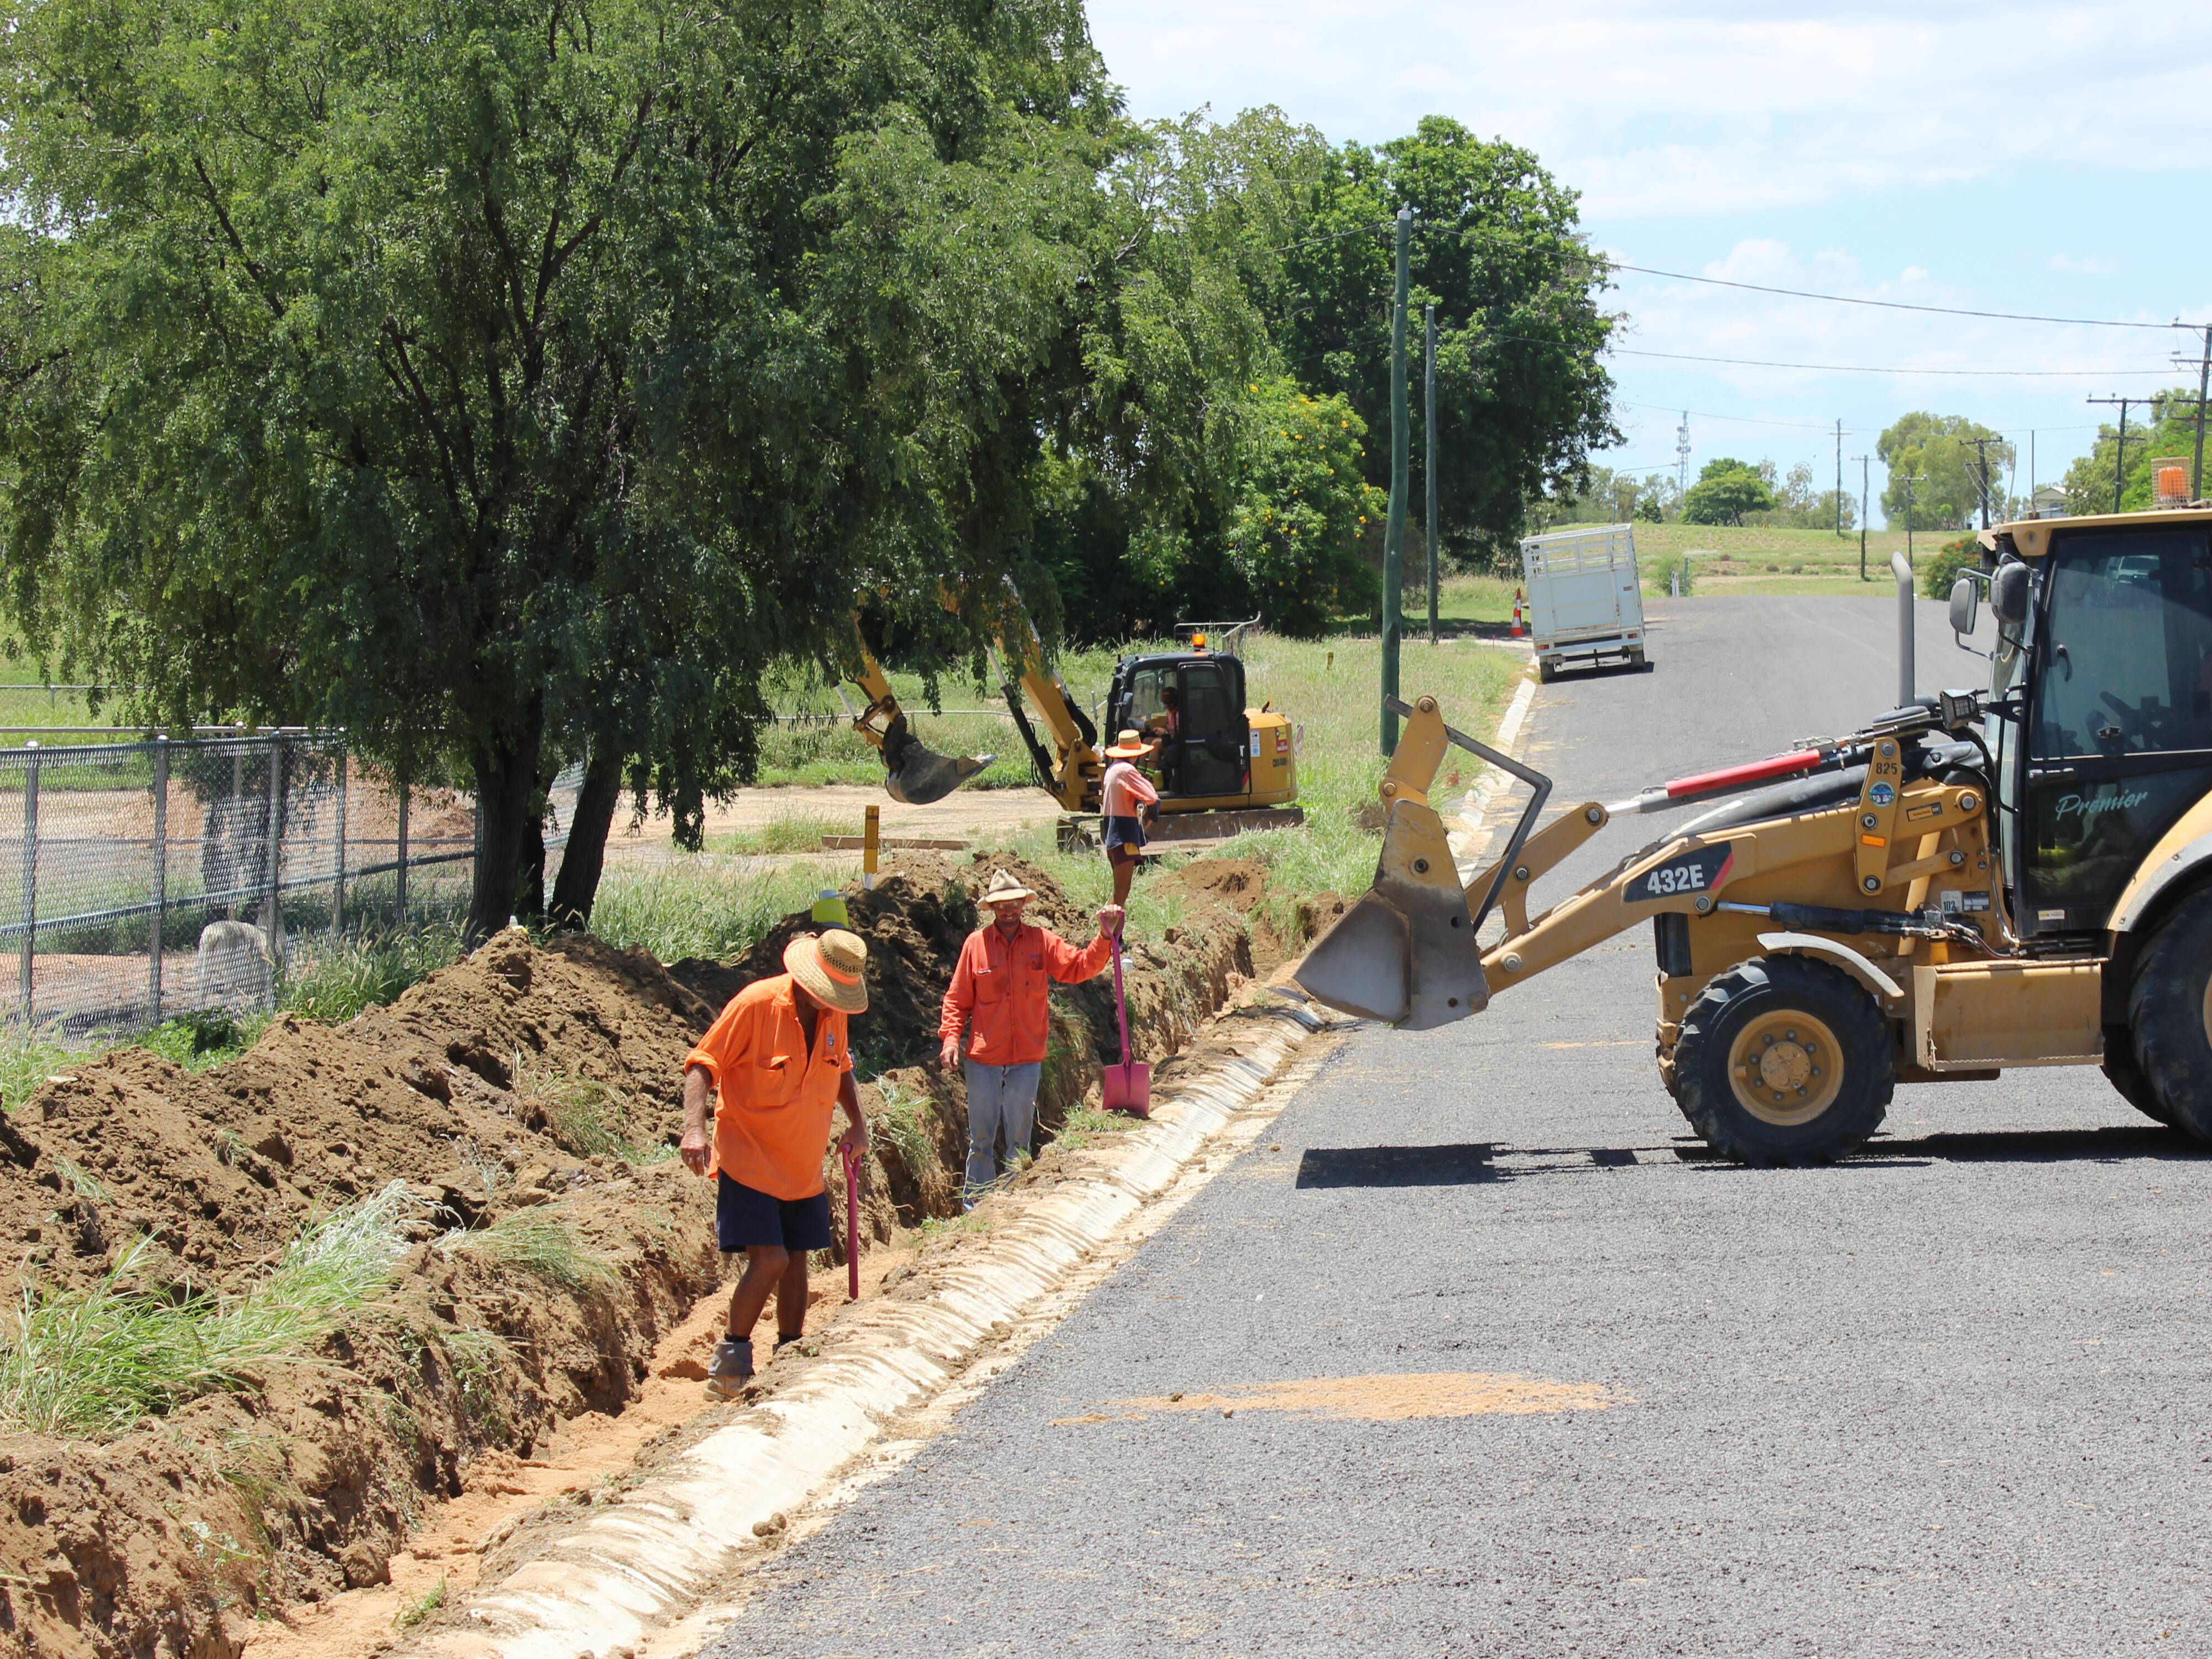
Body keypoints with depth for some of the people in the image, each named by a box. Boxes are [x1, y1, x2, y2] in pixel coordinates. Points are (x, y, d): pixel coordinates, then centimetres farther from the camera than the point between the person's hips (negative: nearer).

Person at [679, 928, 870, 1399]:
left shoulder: (833, 1014, 3)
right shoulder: (756, 1004, -18)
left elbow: (840, 1069, 22)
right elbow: (702, 1064, -16)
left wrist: (857, 1123, 7)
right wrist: (694, 1127, -29)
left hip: (803, 1166, 6)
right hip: (748, 1160, -6)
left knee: (796, 1259, 10)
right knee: (769, 1259, -15)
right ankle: (732, 1357, 2)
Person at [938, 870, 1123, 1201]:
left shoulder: (1042, 941, 3)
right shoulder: (976, 944, -1)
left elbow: (1079, 967, -4)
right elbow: (957, 999, 1)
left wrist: (1105, 938, -17)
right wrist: (950, 1039, -9)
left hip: (1027, 1059, 1)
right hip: (983, 1058, -1)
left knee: (1019, 1139, 10)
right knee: (981, 1138, 4)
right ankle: (976, 1204, 11)